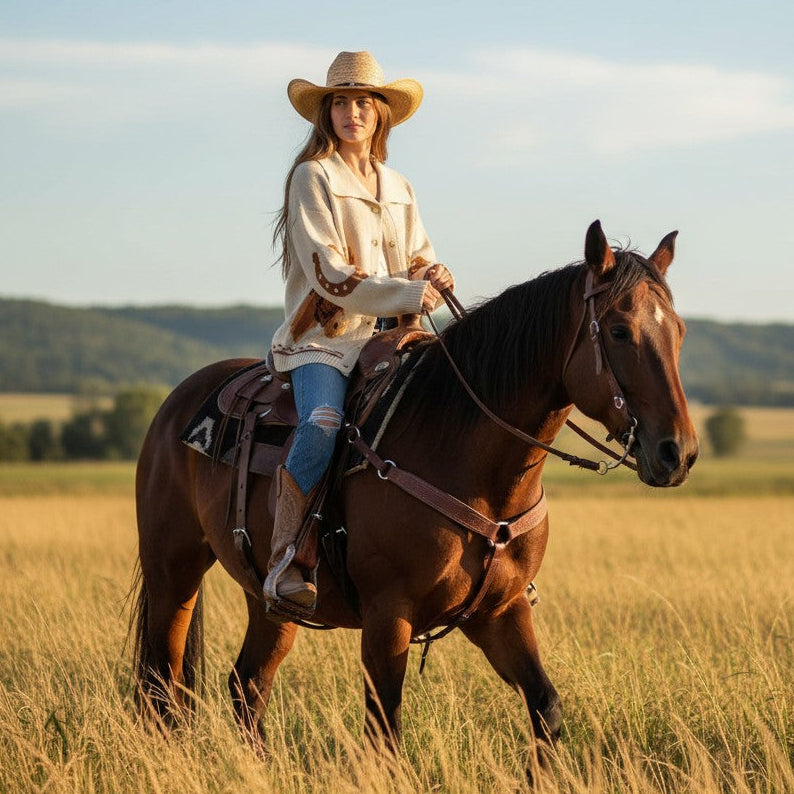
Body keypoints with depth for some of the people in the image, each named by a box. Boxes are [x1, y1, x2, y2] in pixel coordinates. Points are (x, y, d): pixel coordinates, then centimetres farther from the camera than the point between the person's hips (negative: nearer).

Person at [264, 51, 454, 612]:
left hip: (385, 336, 7)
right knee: (323, 423, -34)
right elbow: (329, 274, -11)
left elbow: (418, 256, 21)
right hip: (321, 338, -7)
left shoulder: (398, 188, 18)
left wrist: (436, 277, -4)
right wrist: (408, 294, -17)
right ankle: (284, 562, -28)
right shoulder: (313, 177, -2)